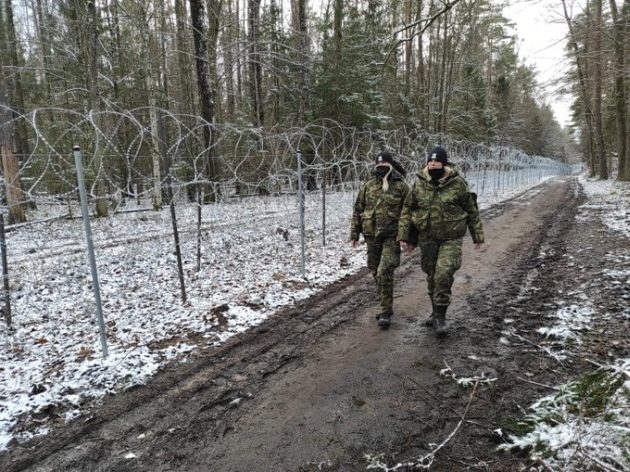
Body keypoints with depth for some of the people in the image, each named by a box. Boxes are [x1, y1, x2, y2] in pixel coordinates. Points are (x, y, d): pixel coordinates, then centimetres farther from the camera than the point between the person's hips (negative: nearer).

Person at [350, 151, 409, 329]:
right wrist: (354, 233, 8)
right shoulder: (367, 186, 7)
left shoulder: (401, 186, -3)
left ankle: (385, 312, -2)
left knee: (385, 272, -14)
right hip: (372, 236, 4)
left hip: (392, 236, -4)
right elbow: (358, 210, 11)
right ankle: (386, 307, 29)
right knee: (376, 273, 12)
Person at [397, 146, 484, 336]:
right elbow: (407, 210, 5)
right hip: (427, 238, 3)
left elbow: (472, 210, 2)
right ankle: (437, 311, 32)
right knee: (431, 276, 12)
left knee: (443, 275, -16)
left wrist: (477, 235, 5)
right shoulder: (419, 184, -1)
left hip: (451, 238, -3)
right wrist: (403, 236, -2)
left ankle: (440, 316, -1)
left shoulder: (457, 183, -7)